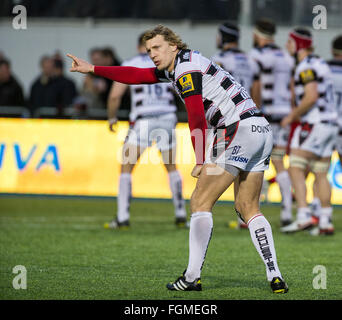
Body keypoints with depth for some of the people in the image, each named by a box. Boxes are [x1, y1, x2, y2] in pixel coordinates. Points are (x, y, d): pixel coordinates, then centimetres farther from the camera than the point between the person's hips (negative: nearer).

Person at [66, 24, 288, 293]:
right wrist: (92, 69, 28)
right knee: (248, 208, 12)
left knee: (201, 202, -5)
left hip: (239, 129, -10)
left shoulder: (187, 69, -10)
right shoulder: (174, 67, 20)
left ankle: (192, 277, -7)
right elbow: (137, 75, 28)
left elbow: (196, 117, -19)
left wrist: (201, 162, -21)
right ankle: (275, 278, 2)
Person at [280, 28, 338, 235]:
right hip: (330, 123, 9)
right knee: (321, 175, 10)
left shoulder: (306, 67, -12)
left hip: (314, 123, -9)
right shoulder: (321, 64, 19)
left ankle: (304, 216, -18)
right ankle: (326, 222, 7)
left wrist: (292, 116, -11)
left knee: (296, 169, -7)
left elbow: (311, 97, -22)